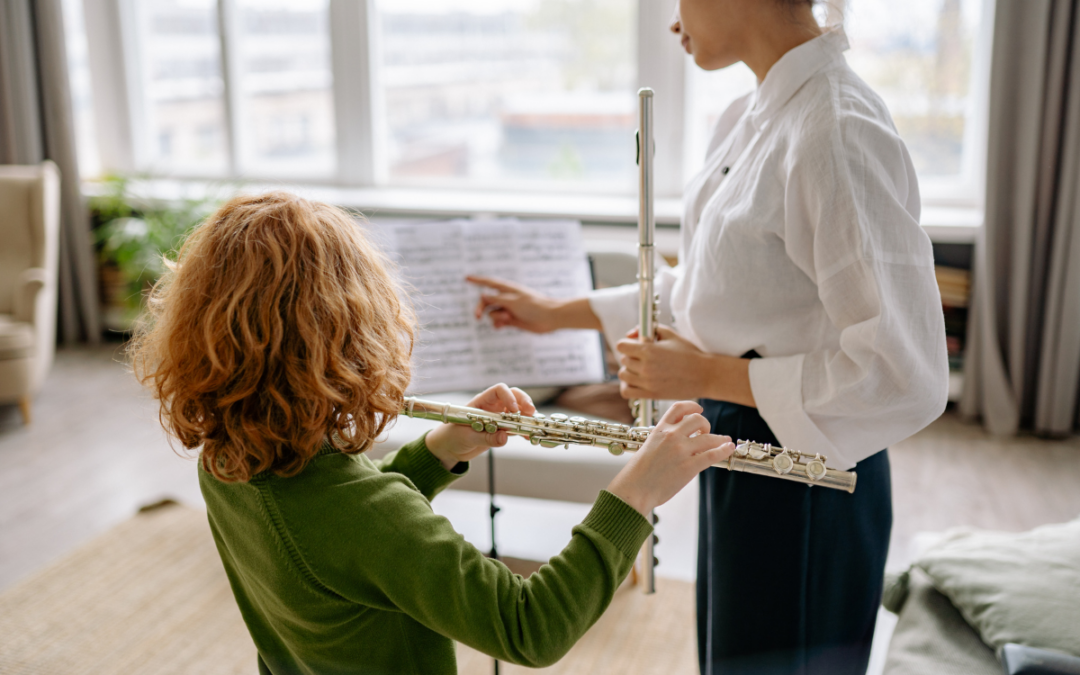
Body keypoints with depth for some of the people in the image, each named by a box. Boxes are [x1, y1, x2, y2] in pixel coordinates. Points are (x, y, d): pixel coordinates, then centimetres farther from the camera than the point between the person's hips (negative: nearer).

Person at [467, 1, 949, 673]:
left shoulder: (839, 133, -24)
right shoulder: (748, 121, 6)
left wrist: (708, 373, -21)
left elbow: (906, 378, -27)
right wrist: (559, 313, 20)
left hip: (801, 483, -9)